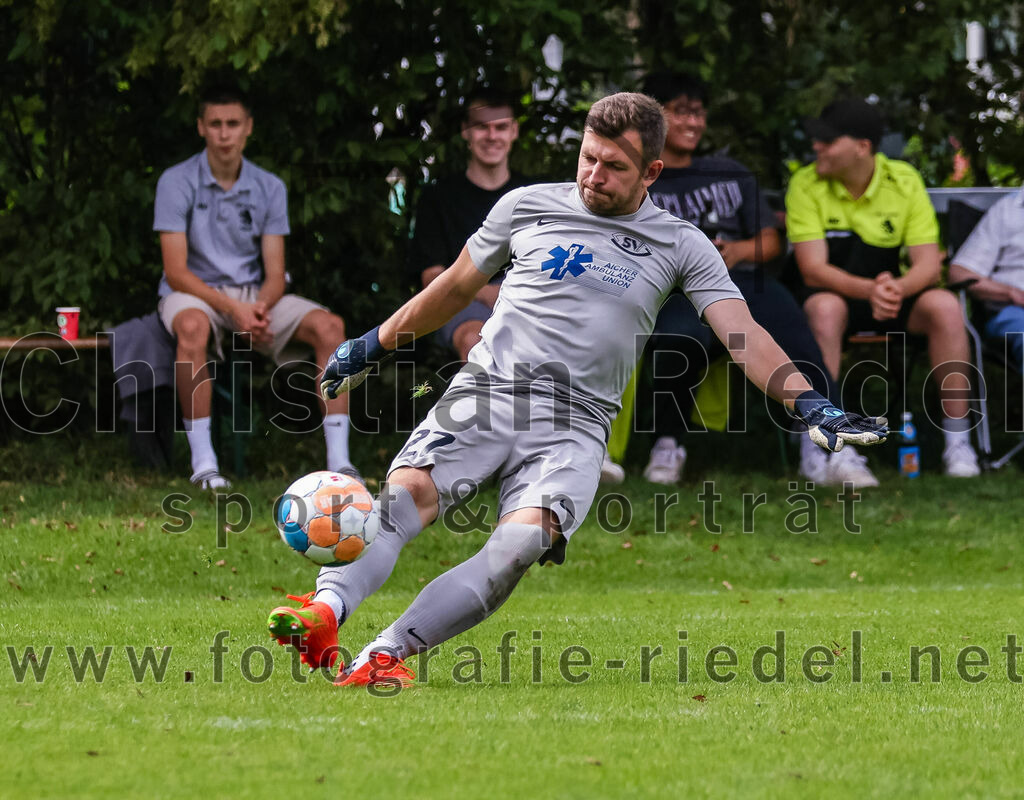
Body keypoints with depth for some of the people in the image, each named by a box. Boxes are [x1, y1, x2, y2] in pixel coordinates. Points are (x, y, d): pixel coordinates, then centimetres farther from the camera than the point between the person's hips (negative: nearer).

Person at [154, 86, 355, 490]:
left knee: (329, 326, -22)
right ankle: (203, 462, -37)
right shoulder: (177, 183, -6)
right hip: (194, 293, -4)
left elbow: (275, 274, 2)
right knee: (192, 328, -41)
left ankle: (338, 460, -25)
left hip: (255, 294, 4)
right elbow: (176, 272, -13)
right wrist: (233, 308, -26)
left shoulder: (269, 188, 6)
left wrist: (260, 307, -22)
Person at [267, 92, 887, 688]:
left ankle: (387, 654, -37)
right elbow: (455, 288, 25)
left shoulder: (679, 247, 8)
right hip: (484, 392, 1)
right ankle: (325, 613, -44)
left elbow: (743, 335, 1)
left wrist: (811, 405, -13)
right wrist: (374, 347, 31)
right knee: (407, 492, -28)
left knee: (523, 540, -29)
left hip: (575, 424, -1)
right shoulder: (527, 207, 11)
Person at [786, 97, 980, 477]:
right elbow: (813, 269, -18)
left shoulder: (904, 181, -8)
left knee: (944, 306, -28)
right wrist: (868, 290, -37)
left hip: (894, 293, 2)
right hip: (836, 293, -2)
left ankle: (958, 441, -21)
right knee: (824, 308, -37)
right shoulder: (807, 185, -11)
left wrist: (896, 288, -36)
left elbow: (928, 265, -13)